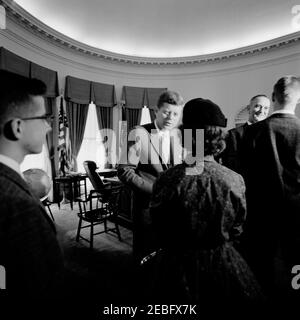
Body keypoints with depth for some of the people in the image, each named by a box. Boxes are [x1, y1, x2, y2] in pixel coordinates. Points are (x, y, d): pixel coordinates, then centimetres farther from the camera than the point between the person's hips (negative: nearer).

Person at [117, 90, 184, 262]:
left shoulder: (178, 136, 5)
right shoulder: (140, 134, -12)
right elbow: (125, 171, -15)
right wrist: (154, 189, -19)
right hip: (147, 205, -4)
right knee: (146, 256, 14)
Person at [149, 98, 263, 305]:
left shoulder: (168, 179, -24)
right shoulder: (235, 180, -18)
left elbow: (160, 229, -9)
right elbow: (237, 231, -2)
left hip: (179, 265, -1)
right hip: (224, 264, 2)